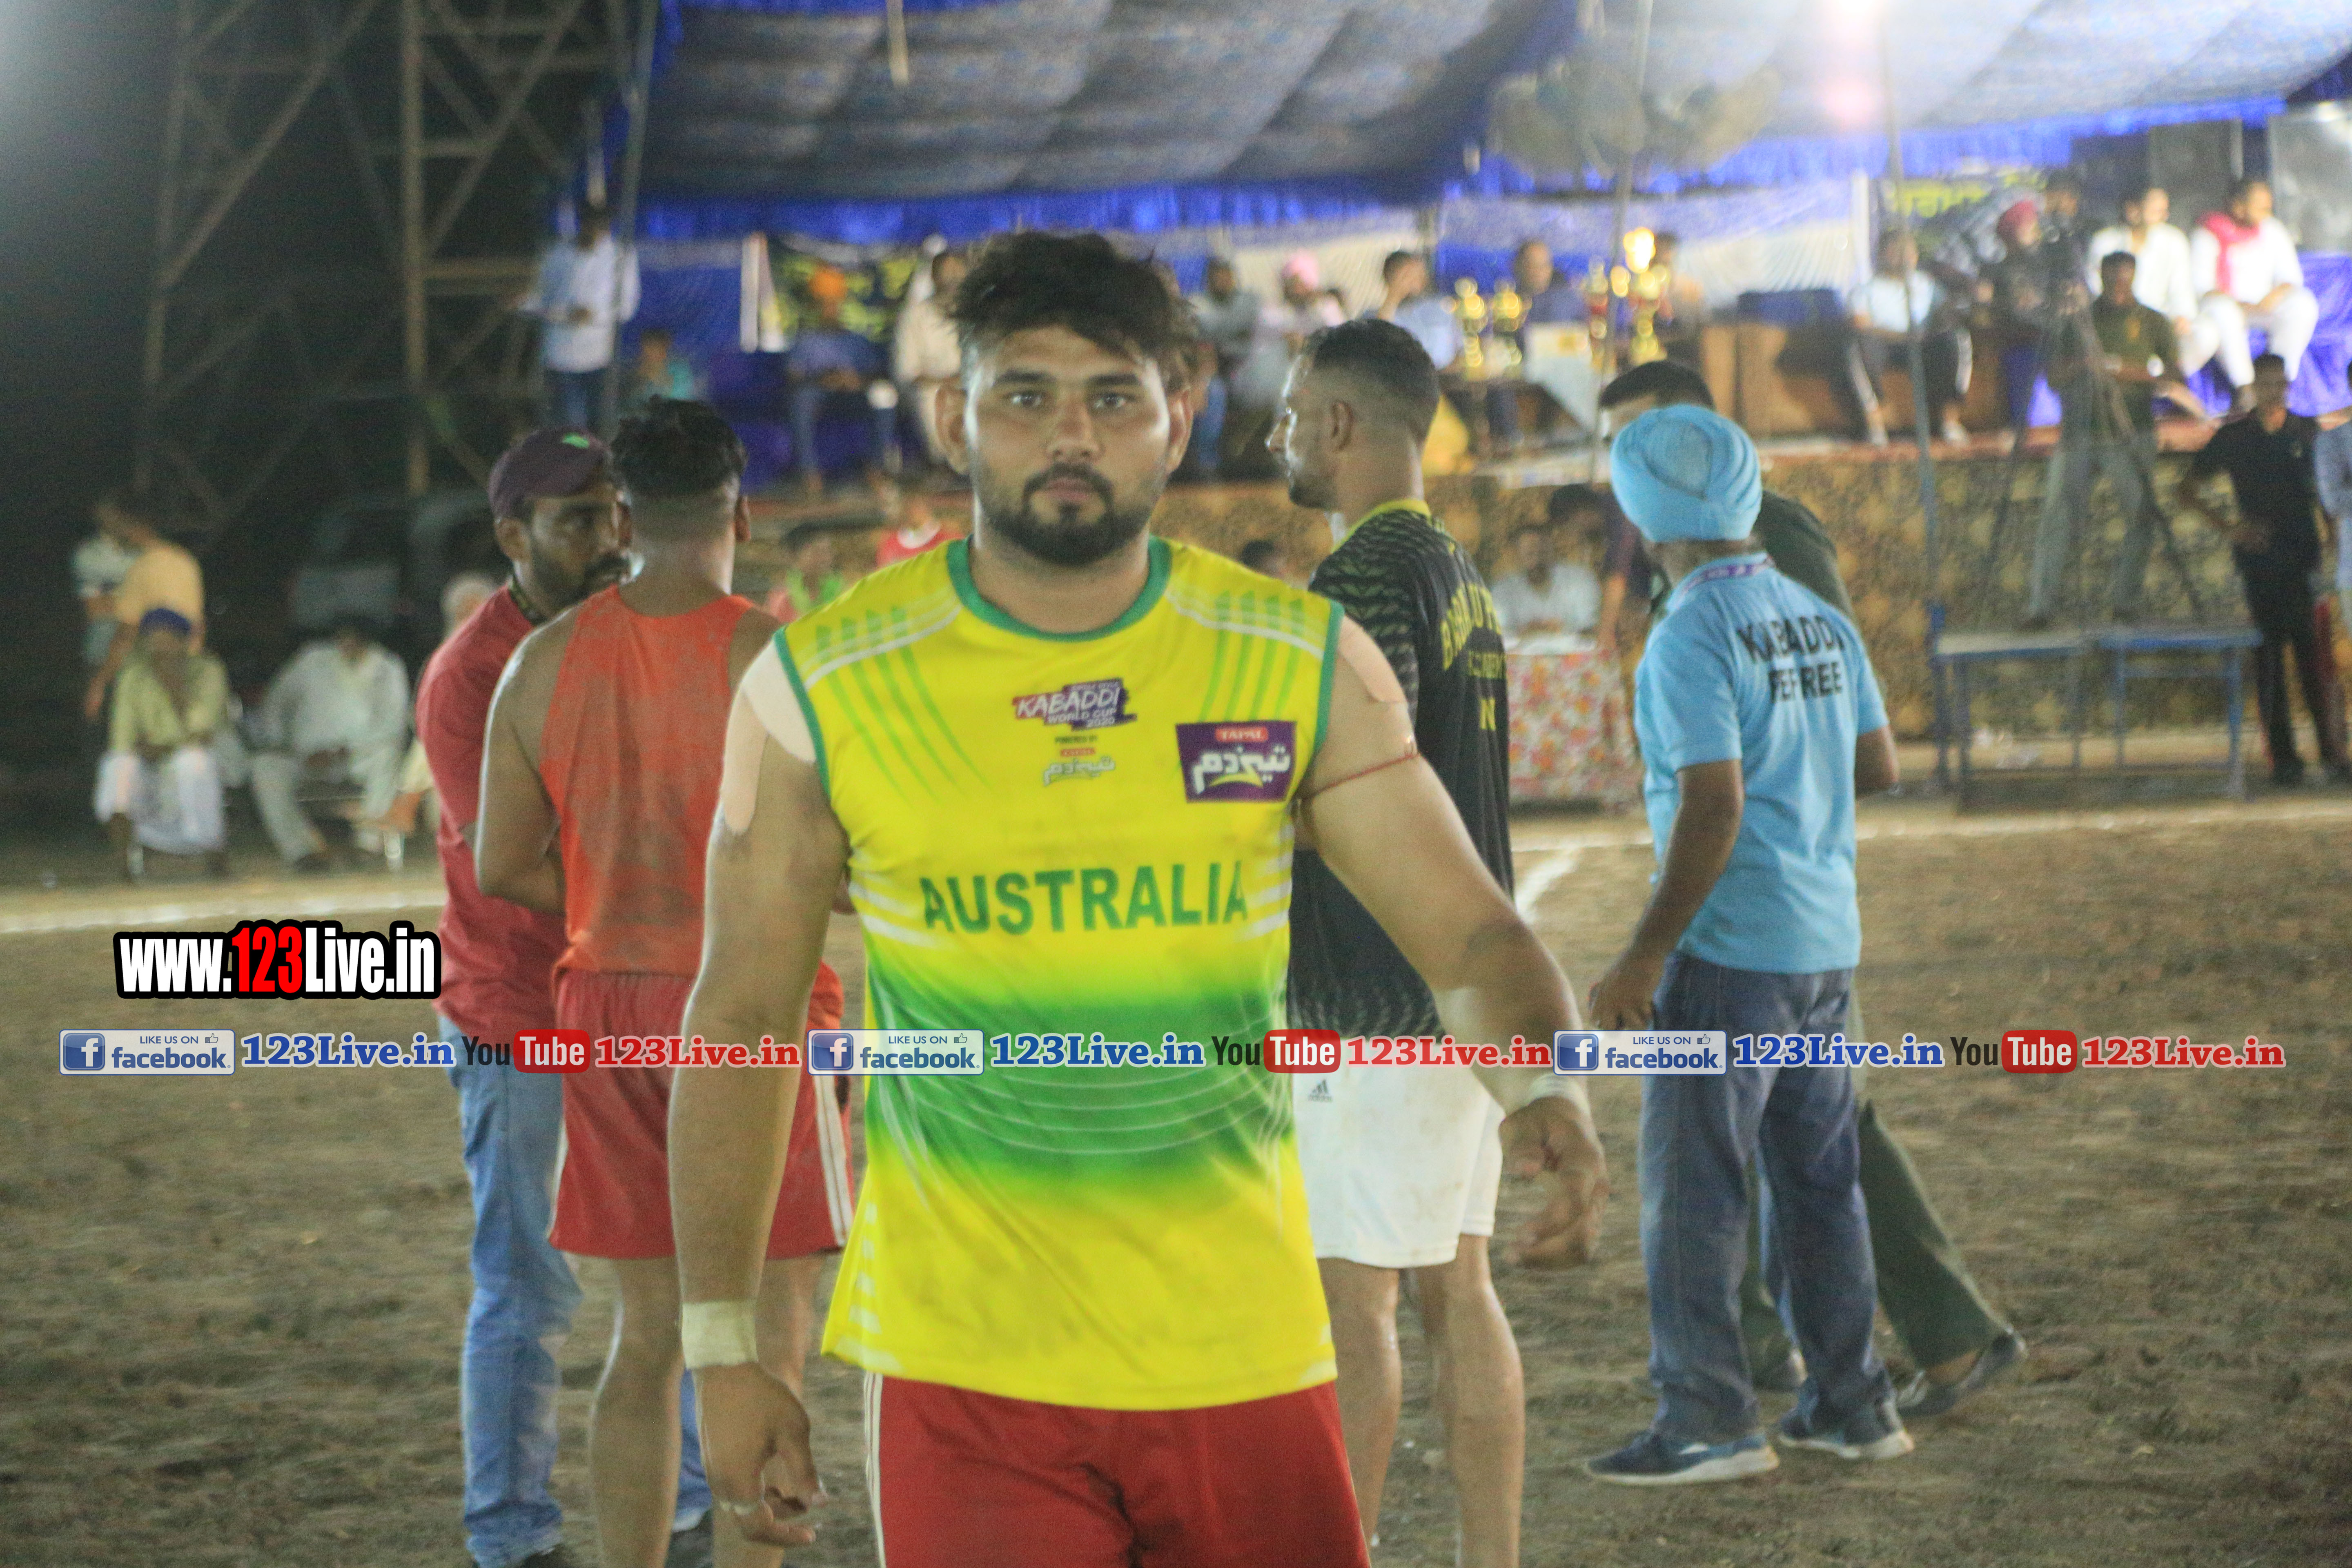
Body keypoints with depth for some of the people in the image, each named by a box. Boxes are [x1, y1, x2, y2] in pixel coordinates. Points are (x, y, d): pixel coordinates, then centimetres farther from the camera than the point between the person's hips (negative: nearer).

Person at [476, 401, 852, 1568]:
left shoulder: (545, 660, 3)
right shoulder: (776, 659, -11)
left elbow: (503, 867, 5)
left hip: (610, 1002, 5)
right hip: (751, 1004, -5)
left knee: (646, 1336, 13)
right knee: (767, 1339, 0)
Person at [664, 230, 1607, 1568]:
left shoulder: (1305, 667, 1)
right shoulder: (823, 689, -3)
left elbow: (1471, 931, 1)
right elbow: (742, 1018, 3)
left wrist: (1541, 1088, -23)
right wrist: (723, 1351, 1)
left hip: (1244, 1353, 2)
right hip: (966, 1370, -2)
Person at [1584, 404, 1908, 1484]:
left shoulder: (1694, 635, -15)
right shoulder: (1822, 622, 8)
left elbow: (1713, 808, -20)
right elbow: (1879, 767, 15)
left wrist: (1644, 955, -17)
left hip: (1730, 949, -8)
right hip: (1826, 940, 8)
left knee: (1693, 1184, -1)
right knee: (1818, 1174, 14)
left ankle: (1707, 1419, 0)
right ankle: (1850, 1404, 19)